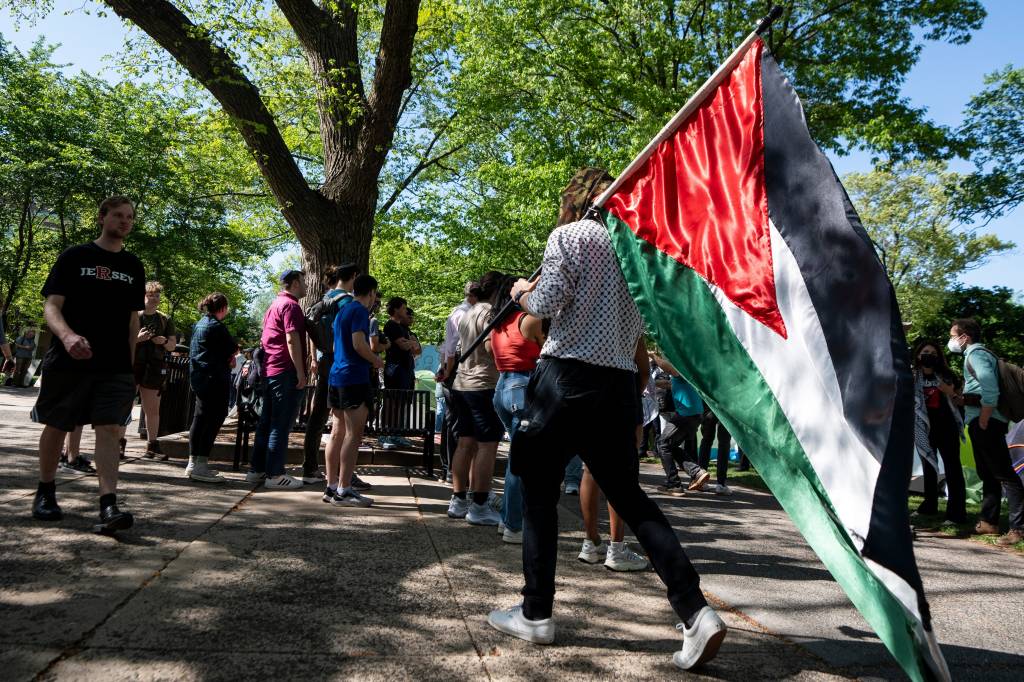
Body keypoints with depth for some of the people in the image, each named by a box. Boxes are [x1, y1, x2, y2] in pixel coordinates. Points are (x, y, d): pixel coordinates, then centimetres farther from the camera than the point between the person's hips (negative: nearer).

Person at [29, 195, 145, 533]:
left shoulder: (134, 267, 13)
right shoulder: (74, 257, 2)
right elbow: (51, 306, -5)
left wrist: (130, 362, 12)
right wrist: (67, 335, -26)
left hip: (115, 366, 2)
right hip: (67, 361, -2)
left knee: (109, 429, -8)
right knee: (56, 427, 10)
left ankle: (108, 506, -14)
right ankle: (45, 493, 30)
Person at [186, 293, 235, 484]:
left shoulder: (199, 324, 16)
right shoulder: (217, 326, -14)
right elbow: (233, 349, -9)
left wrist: (228, 357, 7)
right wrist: (230, 357, 14)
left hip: (199, 378, 10)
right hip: (215, 379, -10)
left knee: (200, 418, 14)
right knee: (213, 420, -8)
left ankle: (193, 463, 19)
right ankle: (201, 466, -10)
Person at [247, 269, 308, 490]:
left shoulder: (275, 305, 21)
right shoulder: (290, 305, -10)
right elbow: (292, 340, -18)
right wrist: (301, 372, -18)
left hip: (269, 371, 10)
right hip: (286, 372, -10)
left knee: (267, 422, 12)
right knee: (281, 425, -7)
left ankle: (257, 470, 17)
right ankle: (275, 474, -4)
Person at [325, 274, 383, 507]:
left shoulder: (342, 311, 19)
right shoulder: (360, 311, -10)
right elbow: (359, 344, -20)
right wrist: (377, 361, -4)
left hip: (336, 376, 10)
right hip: (355, 378, -10)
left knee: (337, 433, 11)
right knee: (353, 435, -8)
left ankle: (331, 486, 14)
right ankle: (343, 490, -8)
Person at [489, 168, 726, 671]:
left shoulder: (569, 235, -1)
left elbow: (545, 304, -9)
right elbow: (638, 327, 19)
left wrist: (522, 292, 9)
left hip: (567, 375, -6)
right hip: (619, 383, 6)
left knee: (539, 492, 7)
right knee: (629, 495, 11)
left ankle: (536, 614, 14)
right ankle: (696, 613, 2)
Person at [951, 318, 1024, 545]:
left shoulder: (976, 354, -12)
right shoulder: (975, 354, 19)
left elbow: (990, 392, -23)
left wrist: (983, 423, -20)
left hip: (985, 423, -11)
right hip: (980, 422, 11)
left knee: (1004, 474, -10)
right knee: (987, 474, 14)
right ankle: (989, 522, 21)